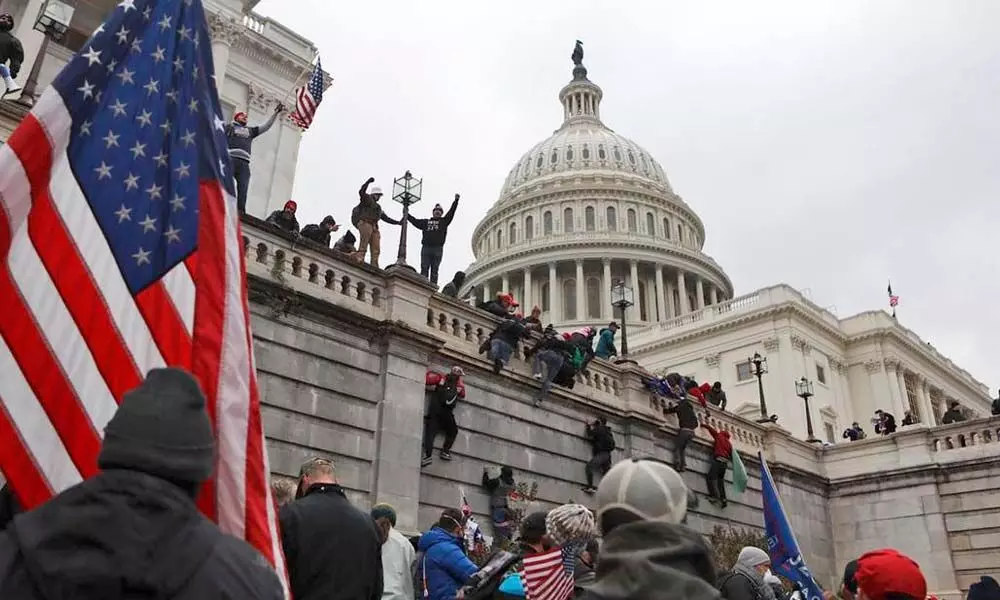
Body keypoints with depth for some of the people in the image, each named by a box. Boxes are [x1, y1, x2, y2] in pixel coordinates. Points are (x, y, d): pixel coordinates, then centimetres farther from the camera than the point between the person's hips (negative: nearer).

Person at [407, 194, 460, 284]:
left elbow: (451, 213, 9)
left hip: (438, 249, -1)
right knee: (424, 269, -5)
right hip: (426, 247, 1)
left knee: (434, 270, -3)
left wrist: (456, 200, 1)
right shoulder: (426, 222, 23)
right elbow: (415, 221, 21)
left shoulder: (443, 221, 18)